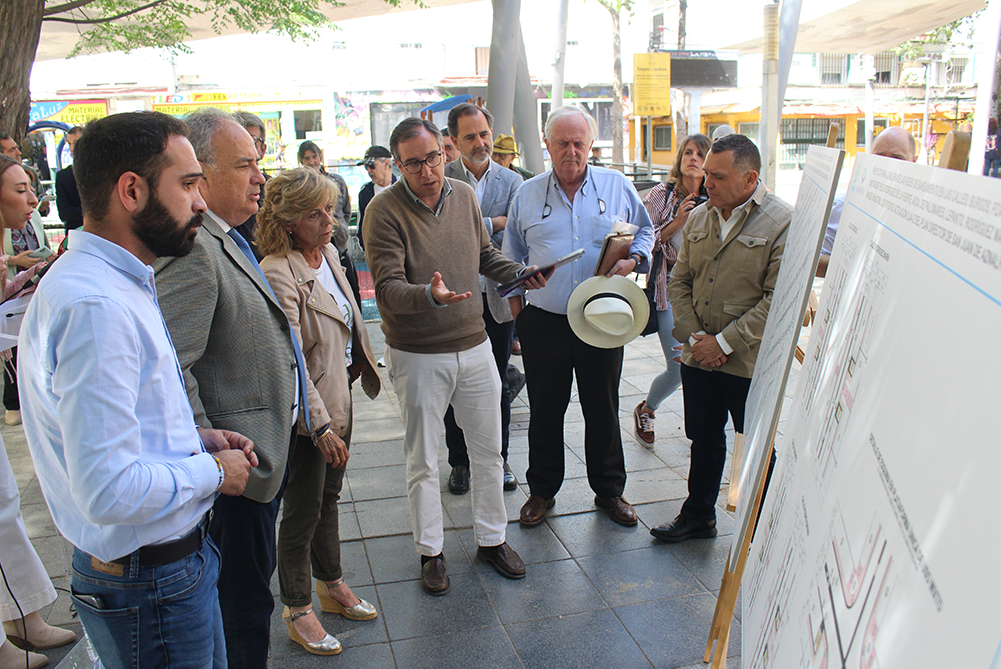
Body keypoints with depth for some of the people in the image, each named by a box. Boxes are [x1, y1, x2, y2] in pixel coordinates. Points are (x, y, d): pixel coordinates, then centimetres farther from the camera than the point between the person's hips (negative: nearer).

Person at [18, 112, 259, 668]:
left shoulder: (119, 286, 8)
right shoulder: (94, 306, -27)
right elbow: (110, 491, -32)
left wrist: (195, 440, 5)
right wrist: (213, 471, -16)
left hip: (179, 556, 10)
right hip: (150, 587, -10)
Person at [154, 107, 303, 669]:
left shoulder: (228, 240, 12)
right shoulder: (193, 249, -23)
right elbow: (170, 369, -29)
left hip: (266, 455, 10)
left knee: (250, 588, 24)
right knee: (244, 601, 6)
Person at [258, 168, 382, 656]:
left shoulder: (328, 254, 4)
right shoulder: (278, 273, -22)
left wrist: (360, 363, 20)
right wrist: (321, 426, -23)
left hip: (337, 400, 8)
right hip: (306, 413, -8)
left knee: (328, 498, 21)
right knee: (303, 510, 7)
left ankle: (332, 586, 40)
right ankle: (297, 611, 25)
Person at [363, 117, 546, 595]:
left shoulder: (464, 196, 3)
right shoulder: (385, 210, -14)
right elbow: (387, 287, -21)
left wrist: (521, 274, -1)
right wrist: (430, 295, -39)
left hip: (474, 345, 5)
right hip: (417, 355, -4)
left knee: (488, 451, 14)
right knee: (422, 461, 10)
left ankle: (491, 539, 33)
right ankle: (431, 551, 28)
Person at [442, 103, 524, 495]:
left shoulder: (511, 182, 4)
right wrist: (493, 223, -13)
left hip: (498, 298, 1)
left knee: (498, 385, 12)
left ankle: (498, 459, 28)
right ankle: (460, 462, 24)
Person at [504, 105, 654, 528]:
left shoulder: (617, 186, 4)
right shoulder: (527, 195, 6)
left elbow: (645, 231, 14)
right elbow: (512, 255, 12)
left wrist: (632, 260, -6)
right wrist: (515, 298, 3)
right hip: (543, 321, 0)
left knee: (603, 409, 10)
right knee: (545, 410, 10)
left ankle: (609, 490, 28)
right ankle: (542, 490, 28)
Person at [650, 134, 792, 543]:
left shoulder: (783, 223, -11)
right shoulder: (698, 219, 8)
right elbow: (679, 282, 9)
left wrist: (724, 342, -17)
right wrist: (695, 337, -5)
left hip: (751, 362, -5)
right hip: (698, 357, 5)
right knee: (704, 440, 18)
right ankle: (698, 516, 36)